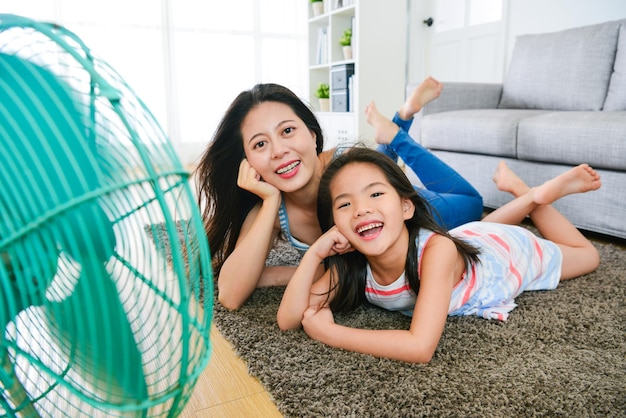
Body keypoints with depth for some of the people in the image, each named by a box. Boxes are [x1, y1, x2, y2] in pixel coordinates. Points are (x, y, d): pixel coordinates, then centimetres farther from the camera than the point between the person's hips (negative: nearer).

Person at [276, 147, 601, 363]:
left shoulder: (437, 249, -47)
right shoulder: (350, 266, -32)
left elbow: (421, 347, -53)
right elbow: (288, 320, -34)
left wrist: (330, 333, -48)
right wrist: (315, 253, -46)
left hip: (509, 250, -3)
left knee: (587, 256, 26)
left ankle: (539, 196, 31)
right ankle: (526, 197, 39)